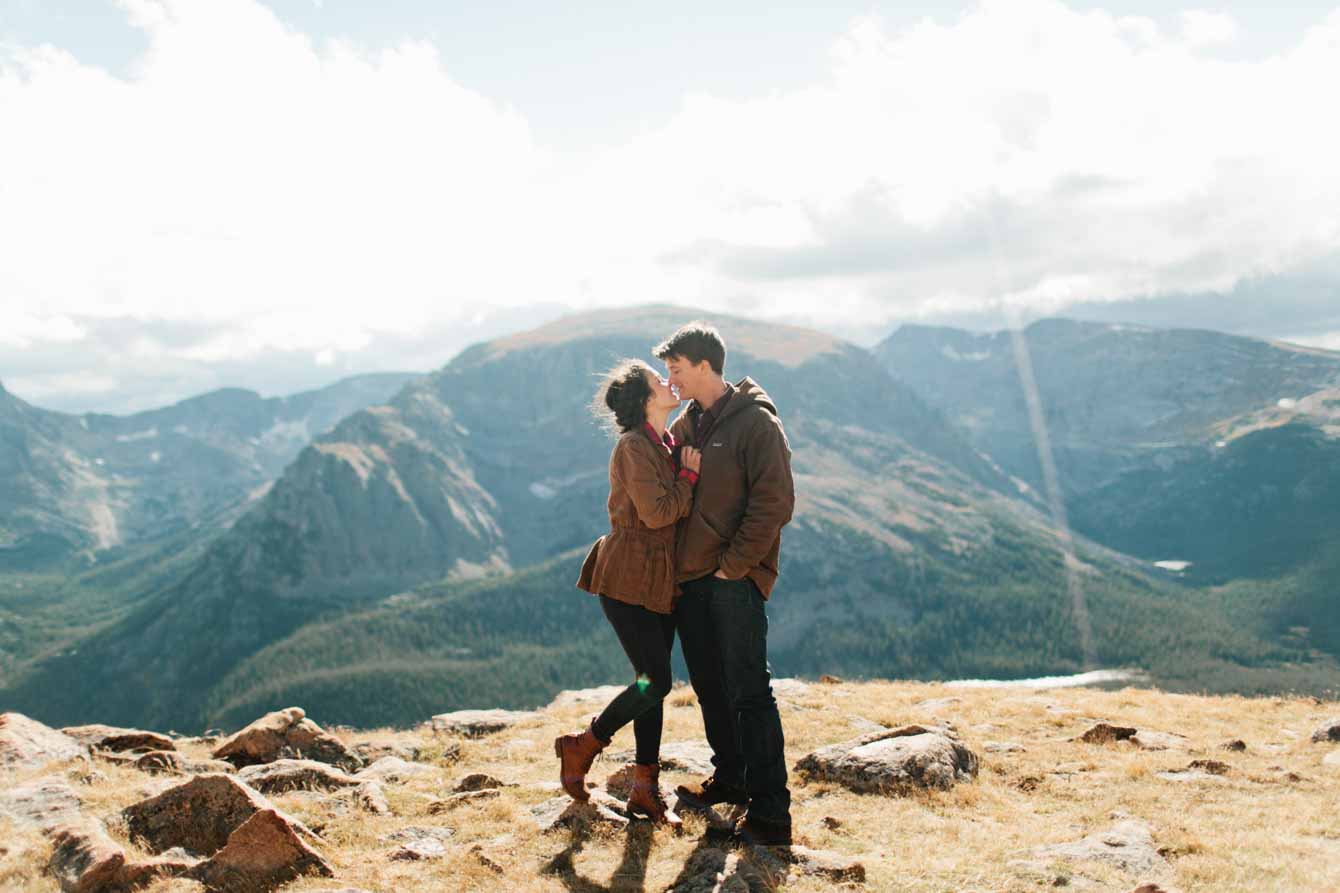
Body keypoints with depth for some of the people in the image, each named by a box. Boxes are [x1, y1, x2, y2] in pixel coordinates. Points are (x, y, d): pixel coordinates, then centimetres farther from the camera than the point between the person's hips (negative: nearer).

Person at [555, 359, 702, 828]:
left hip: (660, 582, 9)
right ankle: (581, 747, 8)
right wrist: (689, 475, -11)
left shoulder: (667, 445, 14)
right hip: (628, 581, -9)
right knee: (657, 681, -10)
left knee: (653, 683, 9)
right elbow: (656, 512, -21)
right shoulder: (634, 447, -15)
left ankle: (645, 789, 16)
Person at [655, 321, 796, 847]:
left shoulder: (756, 423, -10)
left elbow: (773, 503, -14)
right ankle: (730, 779, 32)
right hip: (690, 576, 8)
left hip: (735, 580, -8)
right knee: (709, 685, 15)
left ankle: (771, 813, -4)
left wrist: (732, 566, -15)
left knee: (749, 692, -8)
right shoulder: (686, 425, 13)